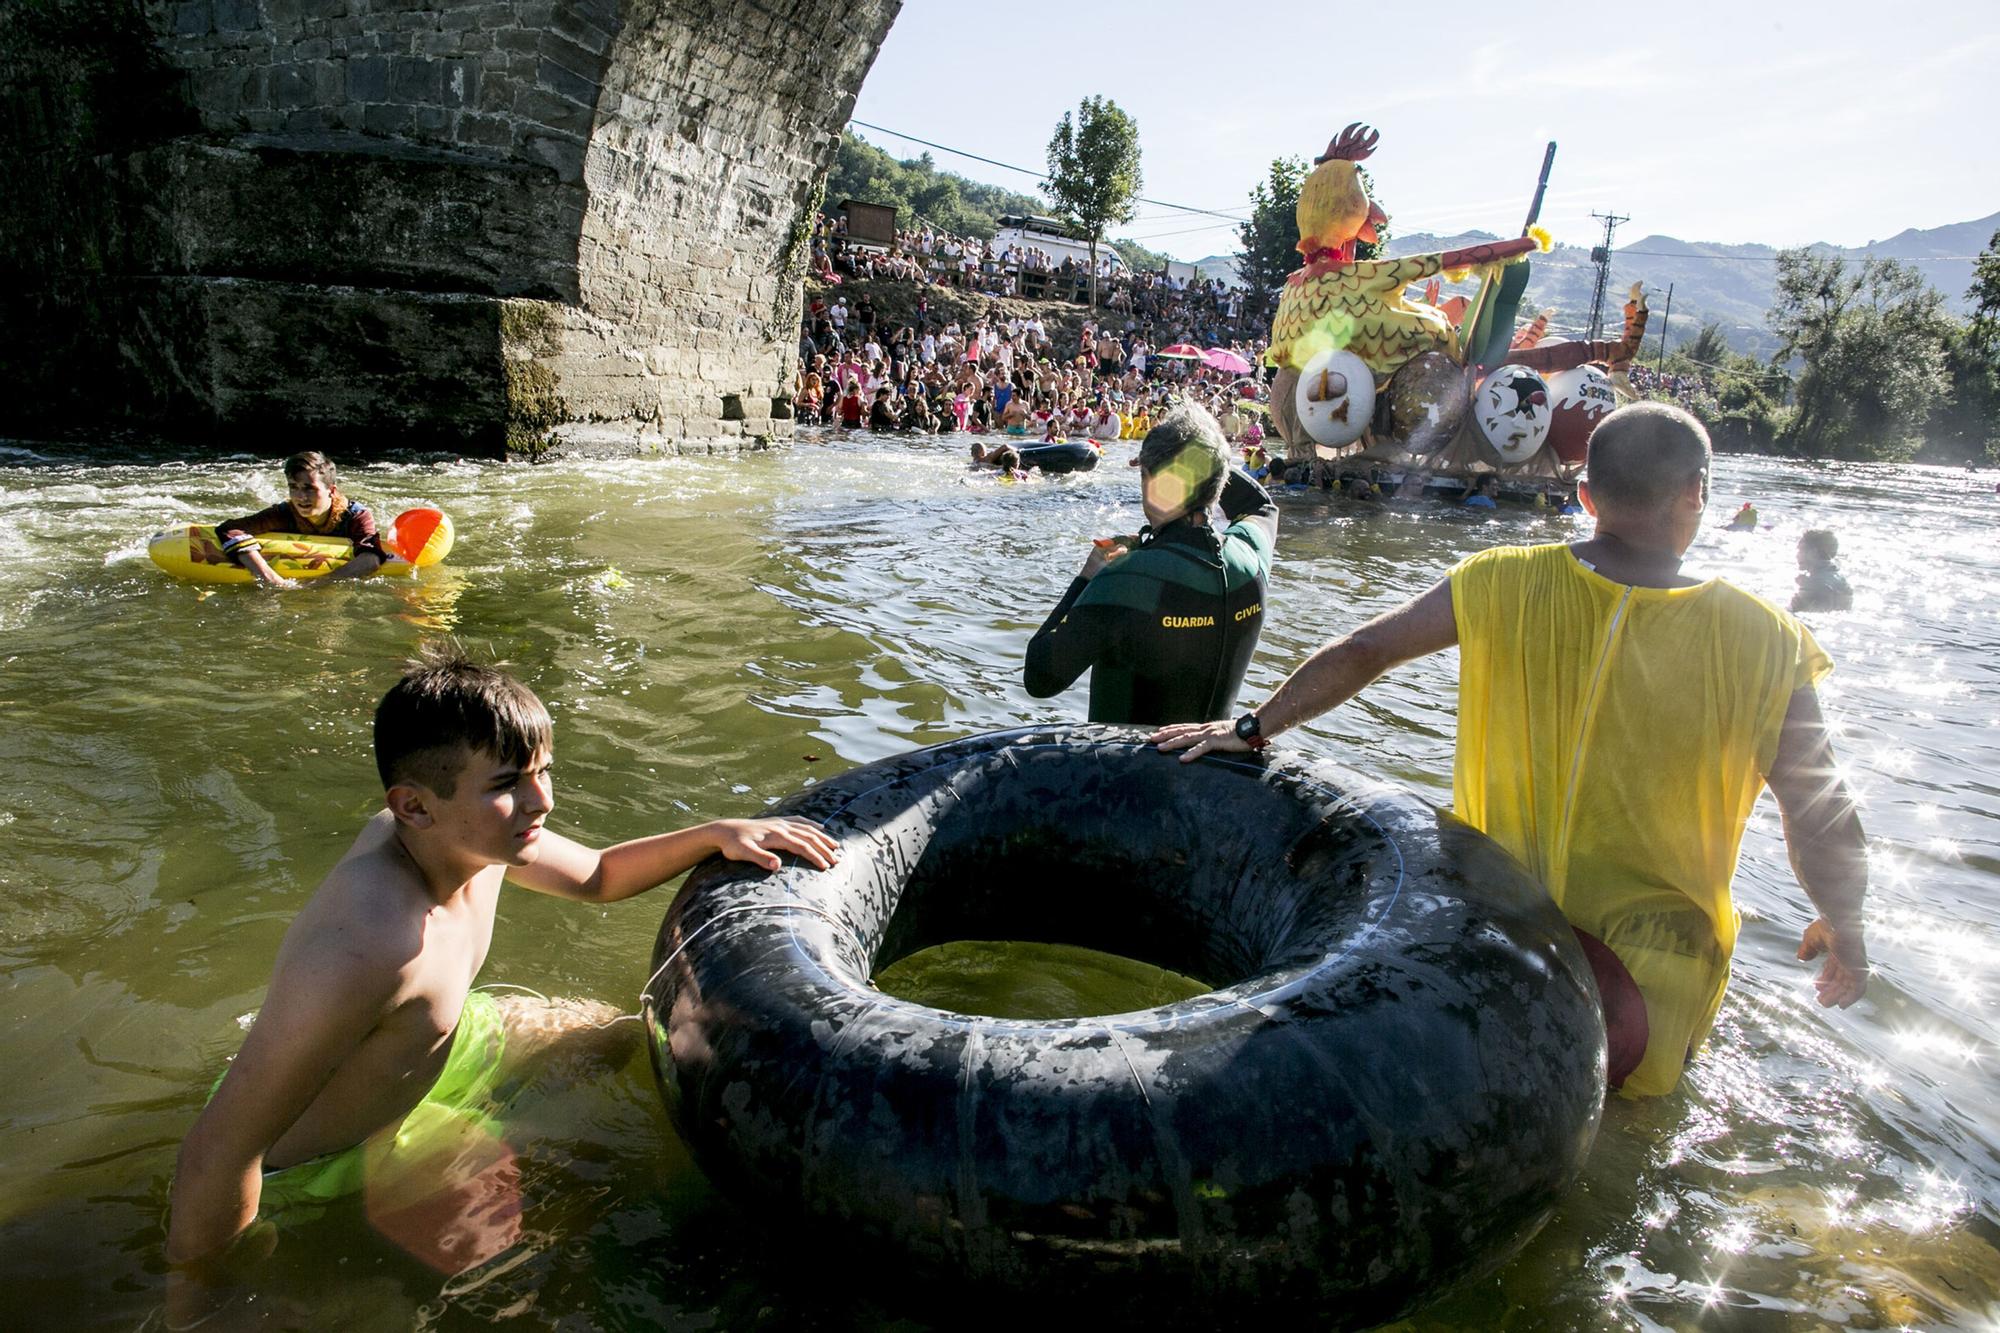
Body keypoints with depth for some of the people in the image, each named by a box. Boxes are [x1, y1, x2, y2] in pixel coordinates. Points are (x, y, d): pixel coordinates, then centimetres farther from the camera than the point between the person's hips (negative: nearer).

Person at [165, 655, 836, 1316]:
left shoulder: (473, 833, -17)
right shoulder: (364, 952, -43)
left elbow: (597, 876, 4)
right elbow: (219, 1153, -35)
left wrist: (717, 833, -8)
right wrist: (194, 1304, -21)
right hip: (319, 1161, -7)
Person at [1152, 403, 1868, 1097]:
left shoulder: (1505, 586, -11)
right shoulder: (1761, 642, -14)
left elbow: (1361, 652, -4)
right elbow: (1821, 813, -7)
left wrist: (1253, 729, 8)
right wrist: (1844, 927, 12)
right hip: (1652, 955, -2)